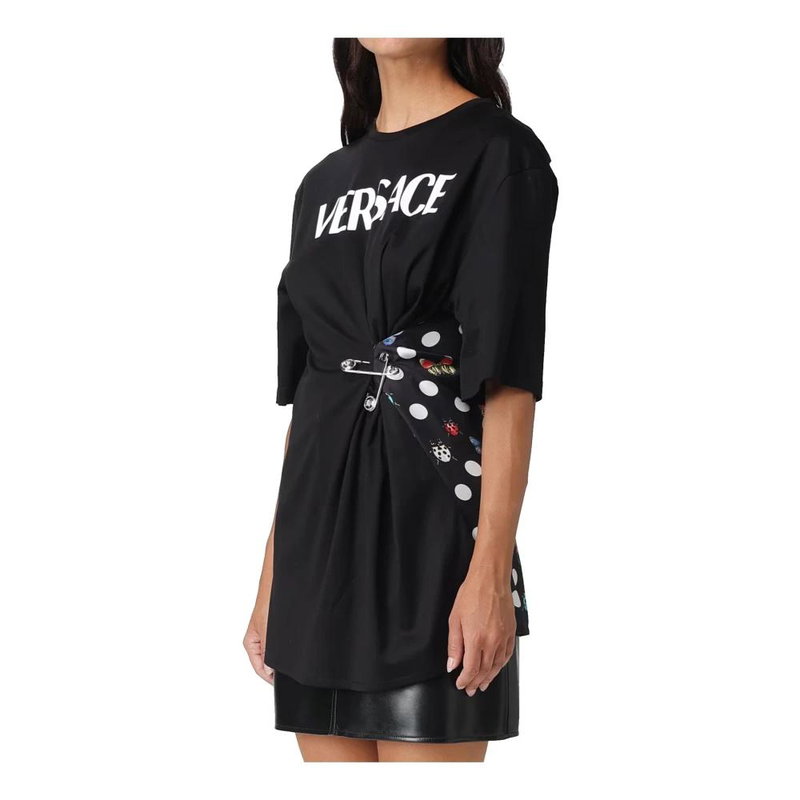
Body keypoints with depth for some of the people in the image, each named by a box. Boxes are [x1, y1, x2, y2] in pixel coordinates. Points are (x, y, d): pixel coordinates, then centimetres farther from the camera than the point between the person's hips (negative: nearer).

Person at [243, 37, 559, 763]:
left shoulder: (499, 152, -2)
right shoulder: (324, 185, 17)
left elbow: (511, 383, -10)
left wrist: (492, 570, -18)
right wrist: (271, 580, 13)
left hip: (431, 536, -6)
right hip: (318, 538, 6)